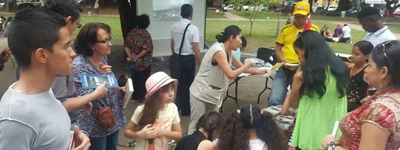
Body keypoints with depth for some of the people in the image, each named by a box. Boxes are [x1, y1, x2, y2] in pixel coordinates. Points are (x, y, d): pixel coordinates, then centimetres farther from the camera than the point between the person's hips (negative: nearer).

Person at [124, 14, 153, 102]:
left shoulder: (132, 32, 0)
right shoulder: (145, 34, -17)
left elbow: (126, 45, -1)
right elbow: (147, 49, -24)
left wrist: (130, 56, -6)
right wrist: (137, 57, -16)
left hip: (133, 62, 5)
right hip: (143, 63, -5)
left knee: (135, 79, 19)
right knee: (143, 80, 12)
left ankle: (135, 96, 32)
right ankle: (142, 97, 22)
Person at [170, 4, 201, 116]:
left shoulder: (174, 26, 0)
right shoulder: (193, 28, -17)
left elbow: (172, 45, 9)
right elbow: (196, 49, -18)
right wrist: (199, 63, -7)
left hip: (177, 58, 5)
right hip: (188, 59, -5)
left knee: (180, 81, 23)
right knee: (188, 83, 10)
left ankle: (178, 104, 37)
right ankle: (185, 109, 22)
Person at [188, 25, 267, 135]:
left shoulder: (228, 52, 6)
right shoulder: (218, 51, -22)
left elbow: (241, 67, 19)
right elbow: (231, 74, -27)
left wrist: (260, 71, 10)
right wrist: (246, 65, -11)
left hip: (213, 95, 9)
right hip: (200, 94, -9)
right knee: (195, 127, -5)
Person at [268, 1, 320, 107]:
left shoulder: (314, 30, 5)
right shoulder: (286, 29, 8)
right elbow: (277, 49, 9)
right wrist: (283, 60, -11)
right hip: (284, 68, 1)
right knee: (275, 98, -9)